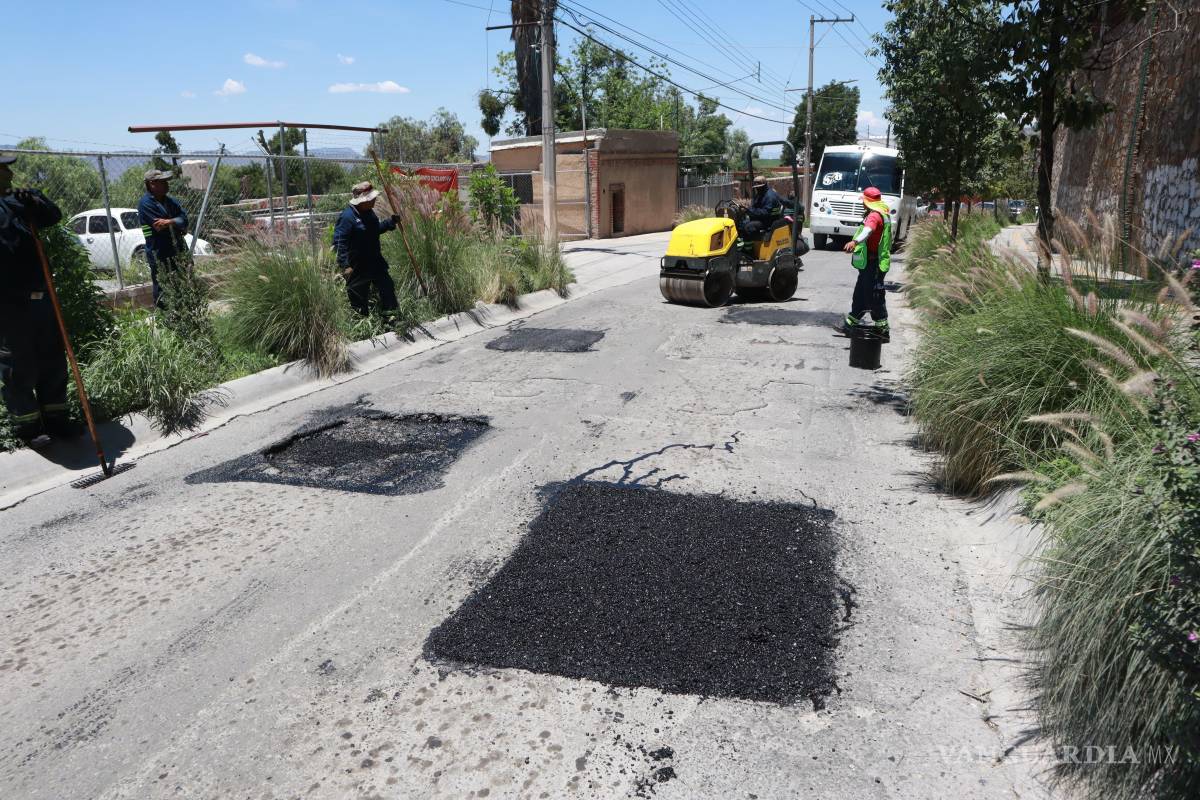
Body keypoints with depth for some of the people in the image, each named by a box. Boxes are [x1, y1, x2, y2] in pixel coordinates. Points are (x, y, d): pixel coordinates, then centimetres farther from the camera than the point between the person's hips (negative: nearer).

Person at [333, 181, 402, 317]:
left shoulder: (368, 212, 5)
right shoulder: (347, 217, -22)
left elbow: (376, 229, 24)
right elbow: (339, 242, -25)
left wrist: (391, 221, 9)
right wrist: (344, 265, -31)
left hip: (375, 261, 8)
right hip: (357, 267, -8)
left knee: (387, 286, 15)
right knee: (359, 298, 4)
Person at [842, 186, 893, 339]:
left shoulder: (874, 215, -19)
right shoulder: (883, 213, 15)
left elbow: (868, 229, -40)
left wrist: (855, 241, -57)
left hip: (873, 262, -11)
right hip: (870, 262, 11)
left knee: (875, 297, -8)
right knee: (860, 293, 18)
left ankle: (882, 329, -6)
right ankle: (851, 323, 29)